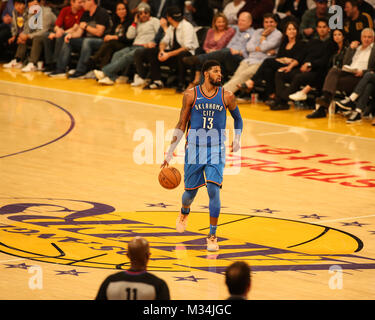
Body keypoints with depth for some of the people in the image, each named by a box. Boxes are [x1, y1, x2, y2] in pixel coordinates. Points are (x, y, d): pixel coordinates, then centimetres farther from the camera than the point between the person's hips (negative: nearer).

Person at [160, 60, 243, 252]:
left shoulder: (226, 97, -2)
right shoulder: (191, 95, -3)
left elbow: (238, 118, 16)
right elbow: (181, 124, 3)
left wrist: (237, 139, -1)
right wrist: (170, 152, -1)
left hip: (216, 151, 0)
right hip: (194, 149, 0)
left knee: (213, 190, -15)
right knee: (190, 192, 10)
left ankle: (212, 236, -6)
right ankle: (184, 211, 48)